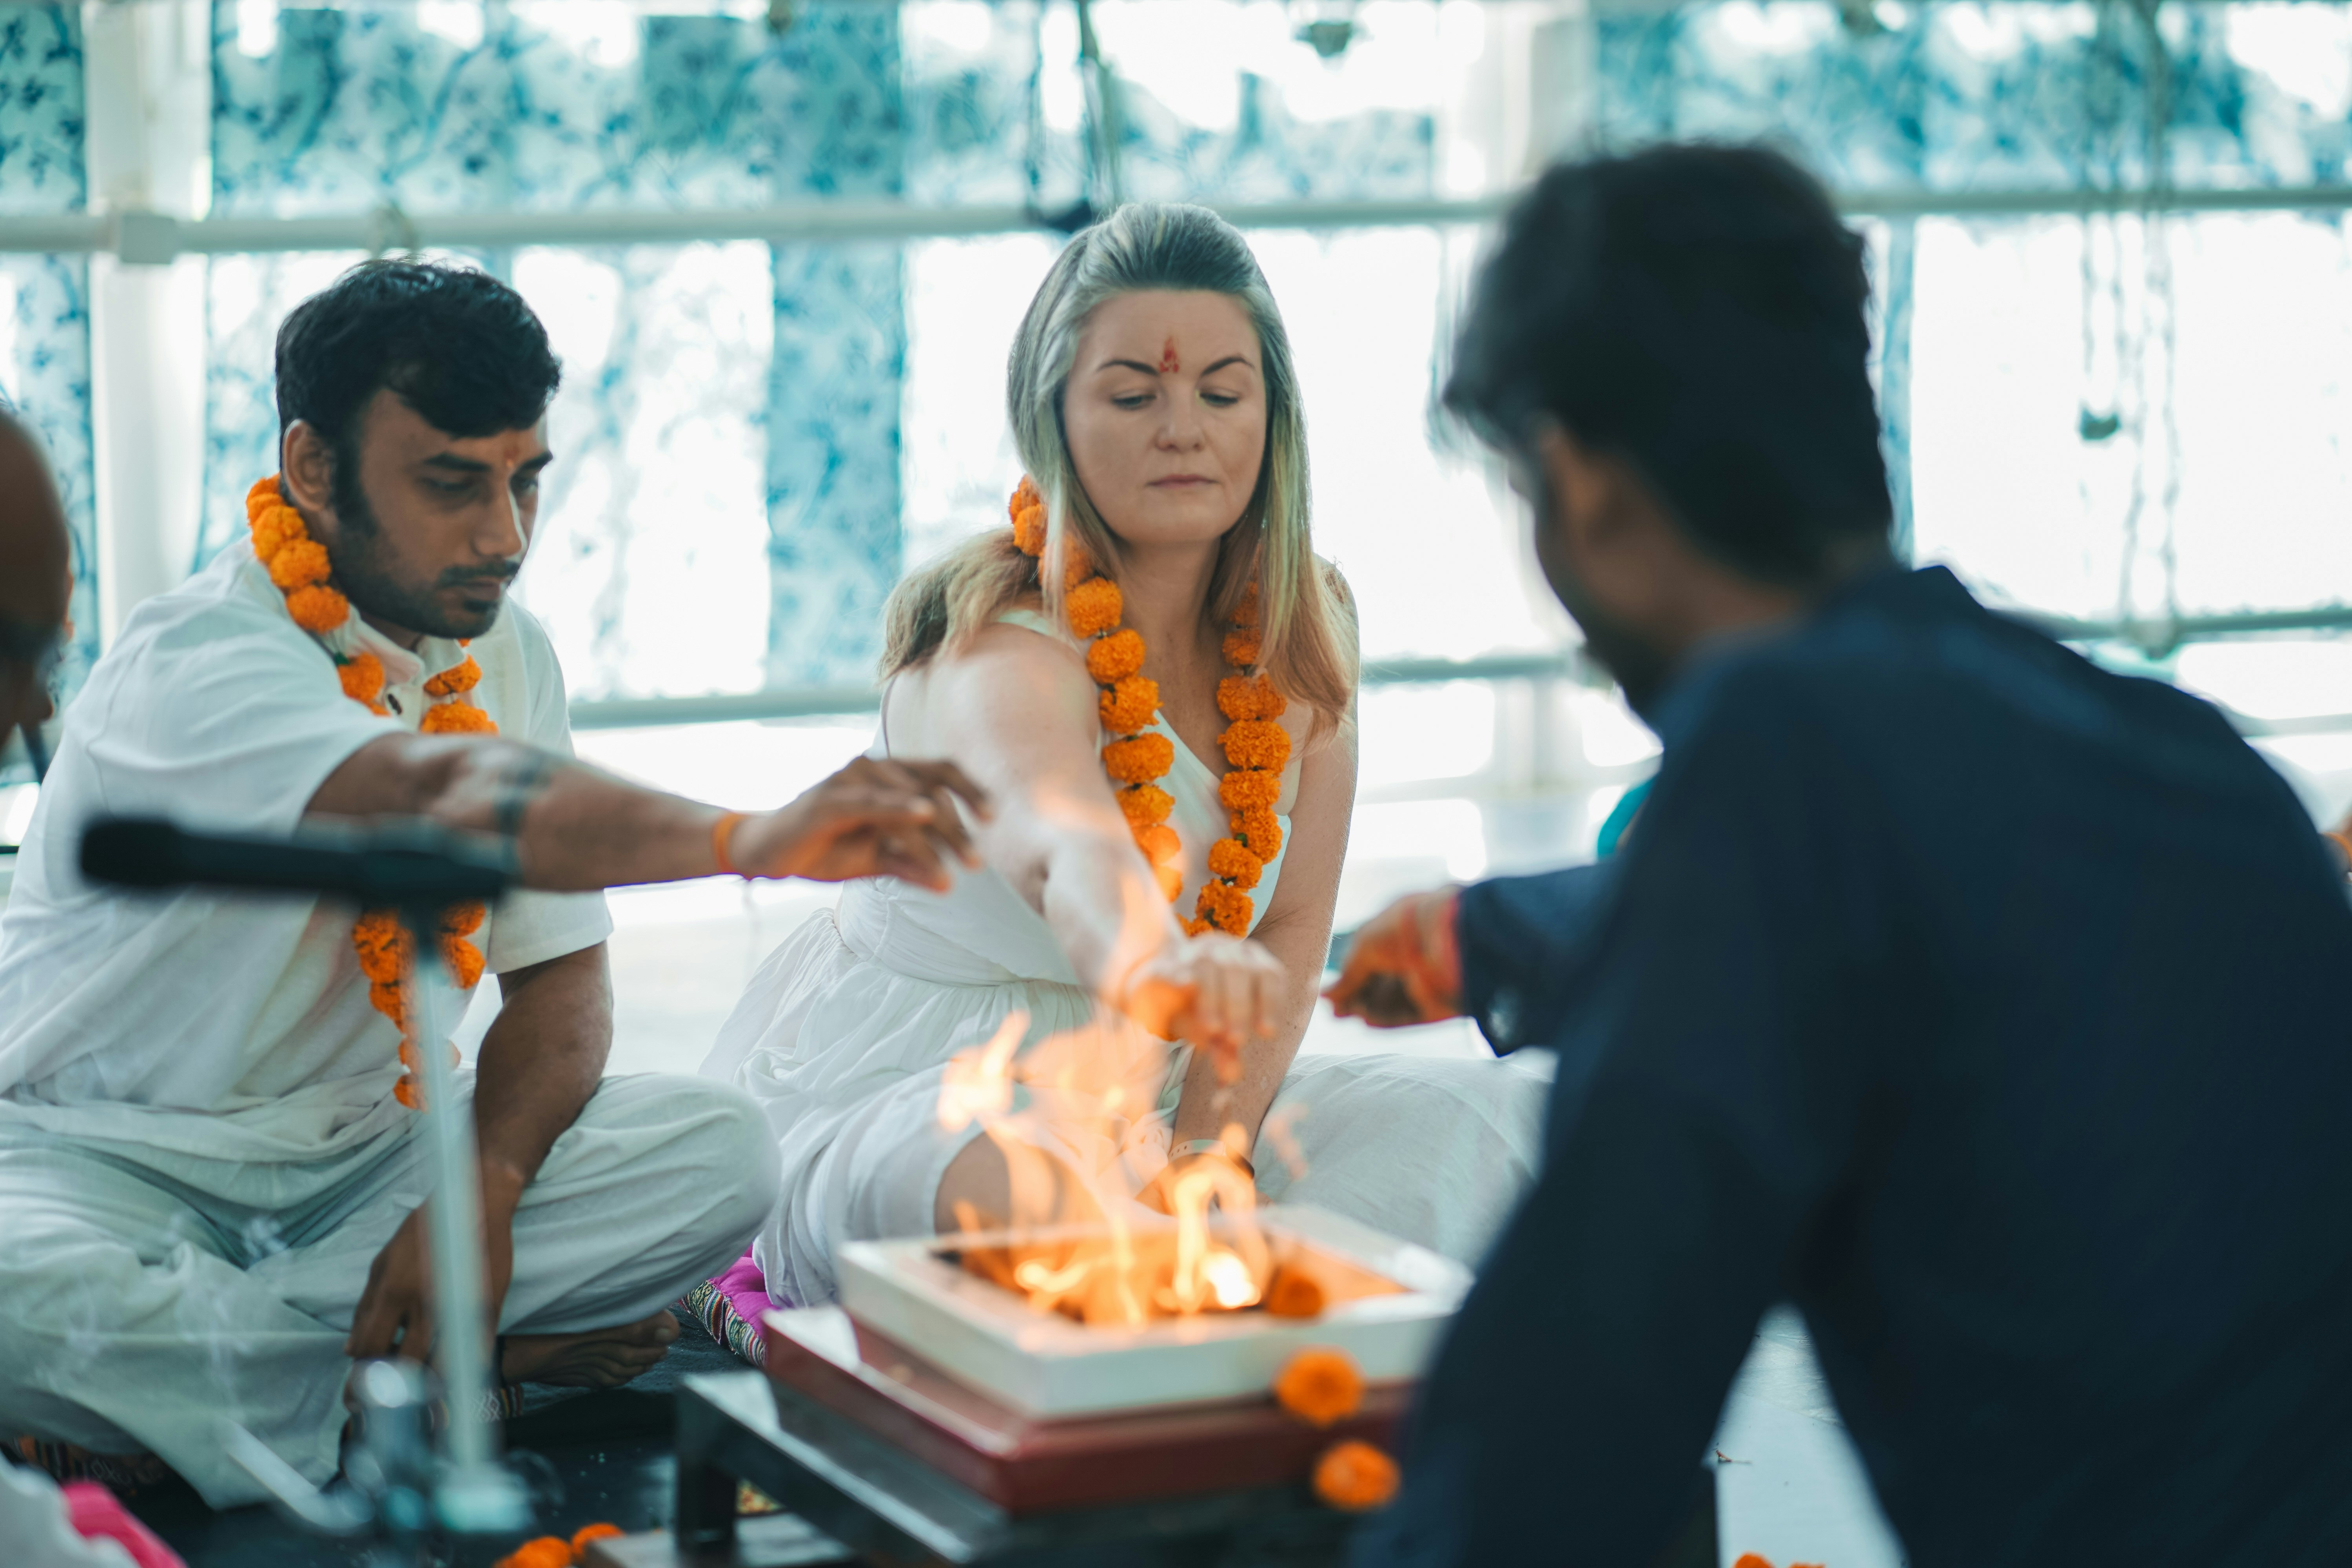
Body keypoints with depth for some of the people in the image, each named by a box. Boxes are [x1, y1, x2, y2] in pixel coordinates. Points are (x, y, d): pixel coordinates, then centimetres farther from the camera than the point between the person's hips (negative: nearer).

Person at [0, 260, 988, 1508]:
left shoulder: (505, 653, 2)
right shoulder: (198, 664, -22)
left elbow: (561, 972, 3)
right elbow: (443, 798, -43)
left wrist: (487, 1189, -18)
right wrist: (750, 838, -59)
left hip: (356, 1150, 6)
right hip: (109, 1159, -6)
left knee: (720, 1154, -16)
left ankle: (176, 1365, -17)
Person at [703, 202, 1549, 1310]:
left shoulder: (1307, 627, -2)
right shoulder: (1002, 647, -23)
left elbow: (1291, 926, -2)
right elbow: (1065, 846, -45)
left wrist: (1209, 1146, -17)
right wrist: (1156, 967, -68)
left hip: (1151, 1095, 6)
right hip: (895, 1090, -6)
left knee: (1484, 1120, -10)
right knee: (1046, 1192, -39)